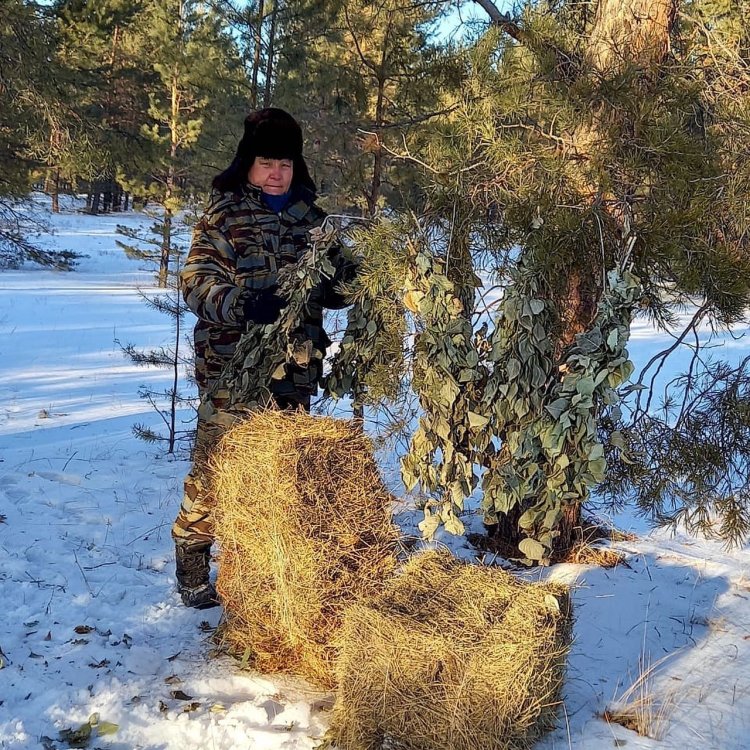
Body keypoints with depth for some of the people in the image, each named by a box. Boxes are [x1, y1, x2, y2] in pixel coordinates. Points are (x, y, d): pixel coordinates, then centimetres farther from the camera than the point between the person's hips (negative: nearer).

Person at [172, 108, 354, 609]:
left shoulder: (312, 217, 11)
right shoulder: (224, 214, -3)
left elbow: (337, 277, 15)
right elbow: (197, 281, -10)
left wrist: (339, 284, -10)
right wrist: (243, 303, -28)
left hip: (294, 366, 5)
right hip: (232, 365, -5)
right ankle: (193, 571, 13)